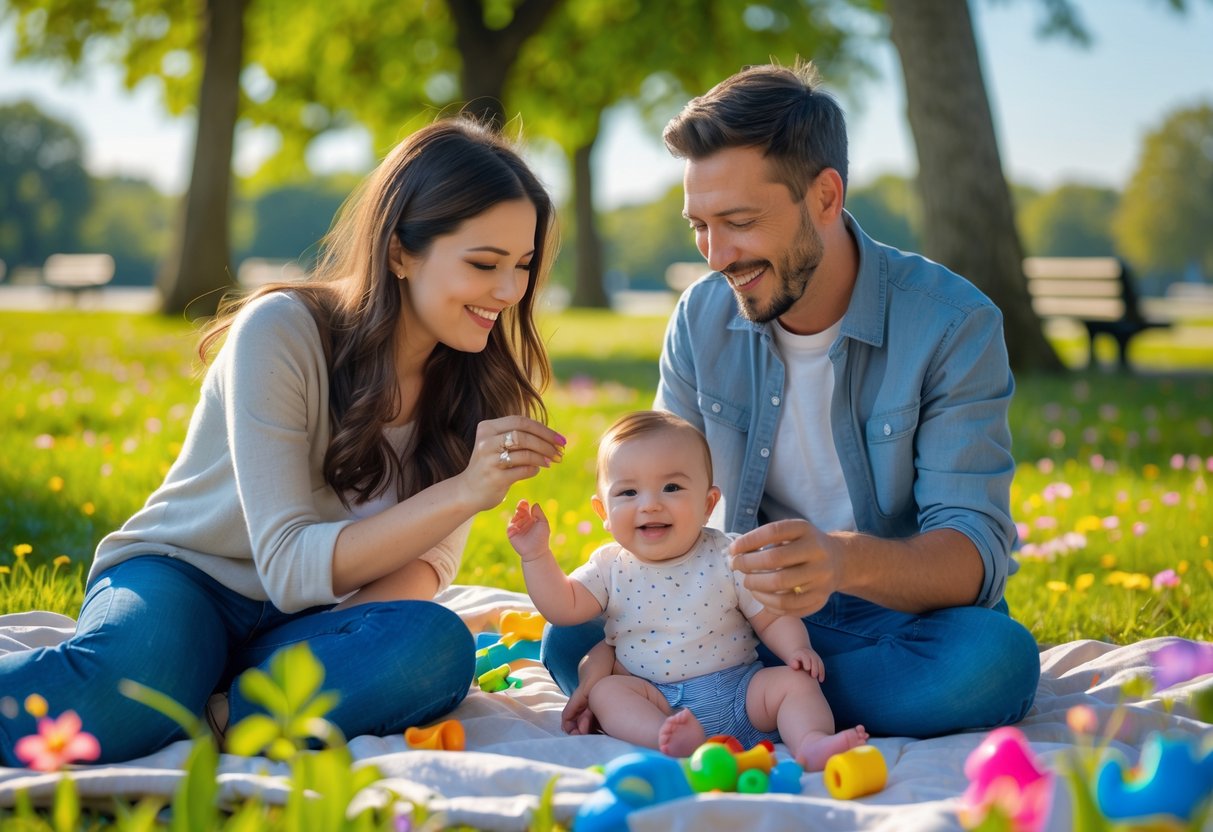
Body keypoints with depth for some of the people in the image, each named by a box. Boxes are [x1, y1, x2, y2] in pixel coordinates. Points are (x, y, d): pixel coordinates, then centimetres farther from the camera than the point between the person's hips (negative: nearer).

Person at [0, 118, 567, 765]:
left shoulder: (477, 377, -3)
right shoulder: (281, 333, -18)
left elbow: (427, 559, -4)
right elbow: (289, 567, -22)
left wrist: (358, 630, -27)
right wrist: (463, 492, -33)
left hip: (311, 621, 6)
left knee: (438, 649, -33)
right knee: (109, 702, -42)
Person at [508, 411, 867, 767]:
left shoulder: (728, 559, -4)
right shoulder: (611, 566, 3)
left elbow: (773, 617, 0)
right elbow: (563, 606, -1)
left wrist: (797, 650, -19)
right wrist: (536, 554, -11)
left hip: (740, 692, -1)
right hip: (655, 700, 1)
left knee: (796, 681, -20)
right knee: (605, 691, -22)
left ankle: (813, 742, -43)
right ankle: (669, 738, -45)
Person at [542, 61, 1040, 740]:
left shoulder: (955, 326, -16)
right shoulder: (701, 320, -2)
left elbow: (975, 556, -23)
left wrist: (847, 561, -46)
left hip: (907, 618, -2)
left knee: (995, 658, -36)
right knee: (572, 638, -17)